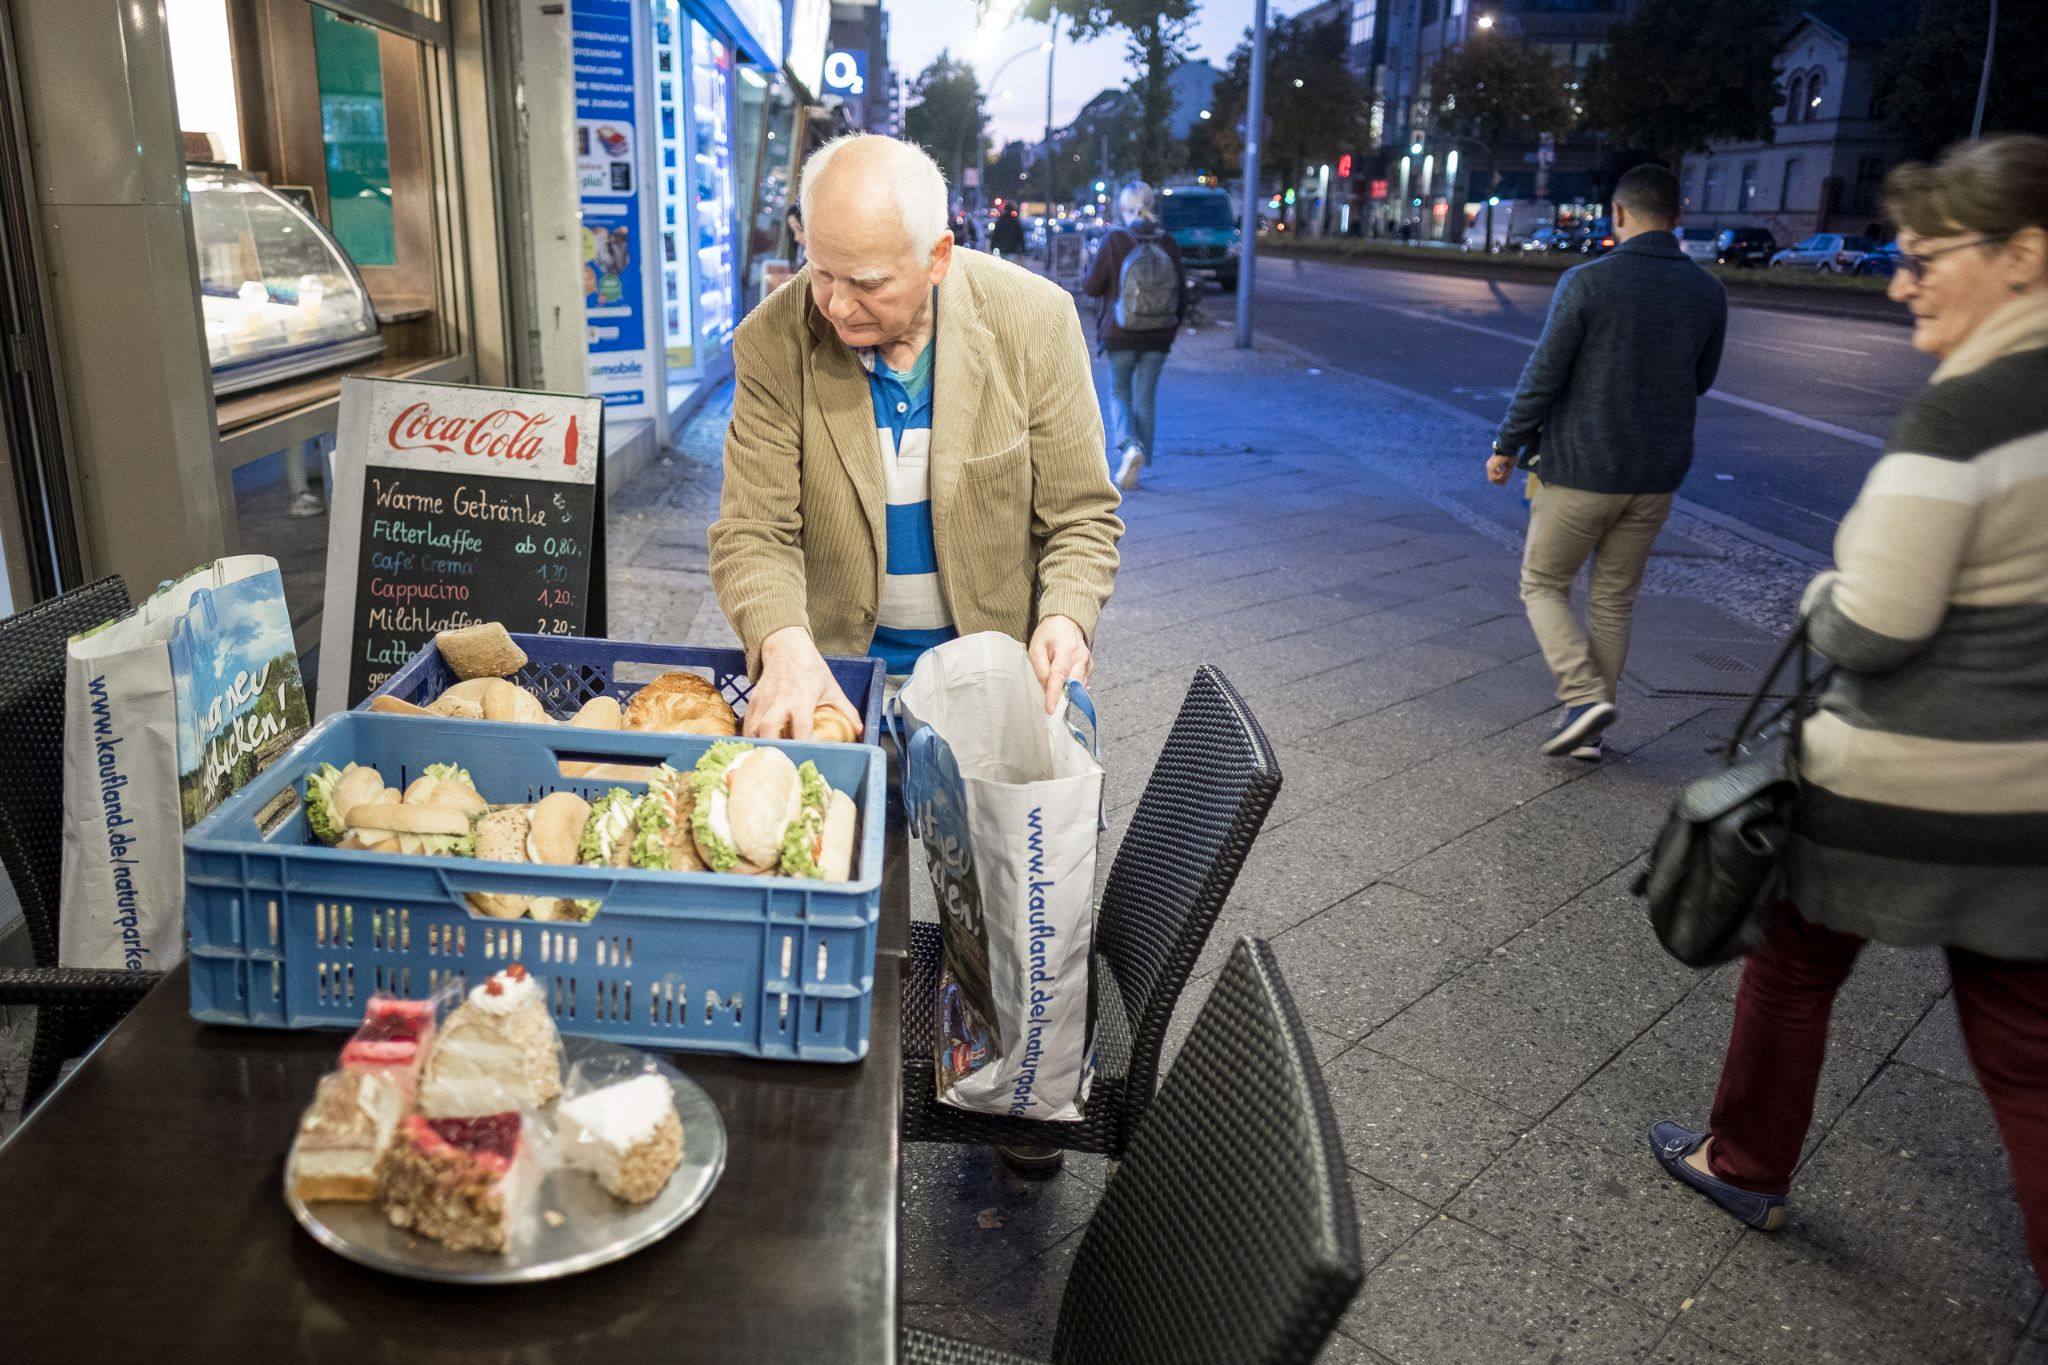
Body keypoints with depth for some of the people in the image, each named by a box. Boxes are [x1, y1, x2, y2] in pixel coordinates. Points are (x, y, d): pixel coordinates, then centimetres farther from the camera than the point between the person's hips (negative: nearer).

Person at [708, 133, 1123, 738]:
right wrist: (784, 644, -29)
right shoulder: (772, 342, -10)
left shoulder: (1036, 322, -10)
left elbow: (1079, 517, -3)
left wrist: (1065, 617, -23)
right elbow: (752, 531, -9)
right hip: (837, 668, 1)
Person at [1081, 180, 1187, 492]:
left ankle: (1130, 444, -12)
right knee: (1146, 398, 13)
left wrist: (1085, 281, 15)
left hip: (1121, 336, -2)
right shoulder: (1169, 245, -3)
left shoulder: (1114, 241, -12)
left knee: (1120, 393, 15)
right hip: (1158, 337, 2)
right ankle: (1135, 469, 14)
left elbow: (1092, 288, -7)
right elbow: (1182, 296, 2)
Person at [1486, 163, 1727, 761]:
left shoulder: (1587, 281, -13)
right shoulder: (1708, 292, 2)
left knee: (1542, 585, 11)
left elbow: (1543, 376, -12)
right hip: (1658, 473, 5)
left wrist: (1507, 446, -1)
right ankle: (1589, 730, 18)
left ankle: (1584, 696, -7)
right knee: (1614, 599, 14)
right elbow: (1701, 380, 13)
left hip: (1581, 469, -5)